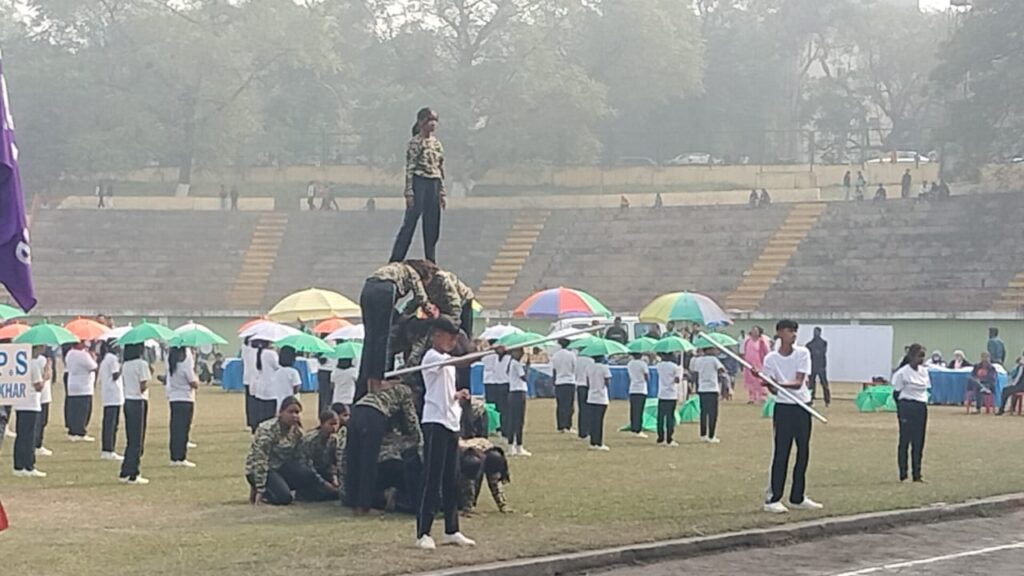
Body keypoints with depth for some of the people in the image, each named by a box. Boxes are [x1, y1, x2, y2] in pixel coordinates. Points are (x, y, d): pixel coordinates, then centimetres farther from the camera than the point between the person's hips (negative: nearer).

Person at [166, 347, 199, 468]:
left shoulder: (170, 357, 0)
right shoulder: (185, 361, -17)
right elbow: (194, 384, -14)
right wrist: (196, 379, 8)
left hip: (173, 398, 6)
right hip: (185, 399, -6)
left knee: (175, 429, 10)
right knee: (183, 429, -1)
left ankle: (174, 458, 11)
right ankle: (181, 458, -1)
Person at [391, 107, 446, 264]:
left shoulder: (437, 143, 13)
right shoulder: (416, 142, -6)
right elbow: (409, 168, -10)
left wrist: (442, 193, 14)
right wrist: (409, 192, -15)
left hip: (434, 186, 6)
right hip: (419, 184, -6)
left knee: (432, 227, 8)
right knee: (409, 224, -5)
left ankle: (431, 263, 14)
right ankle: (395, 261, -2)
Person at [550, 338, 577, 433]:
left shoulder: (554, 356, 4)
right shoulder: (571, 355, -4)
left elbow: (553, 371, 8)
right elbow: (575, 369, -1)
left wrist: (553, 382, 17)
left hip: (558, 383, 3)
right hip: (570, 382, -3)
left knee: (559, 405, 7)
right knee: (568, 406, -2)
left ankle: (560, 426, 4)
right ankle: (567, 426, -9)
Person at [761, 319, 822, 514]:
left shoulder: (802, 353, 0)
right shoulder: (771, 358, -4)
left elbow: (798, 382, -12)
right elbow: (773, 389, -9)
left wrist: (780, 384, -27)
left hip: (802, 408, 3)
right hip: (783, 409, -3)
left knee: (803, 453, 8)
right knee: (781, 454, -6)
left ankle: (797, 498, 19)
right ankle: (773, 499, -3)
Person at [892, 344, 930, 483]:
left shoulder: (924, 371, 9)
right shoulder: (902, 373, -10)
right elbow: (896, 393, -7)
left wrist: (924, 401, 7)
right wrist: (902, 410, -8)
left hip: (921, 408, 6)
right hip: (907, 407, -6)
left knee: (919, 442, 6)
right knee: (905, 440, -1)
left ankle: (917, 474, 12)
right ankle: (903, 474, 4)